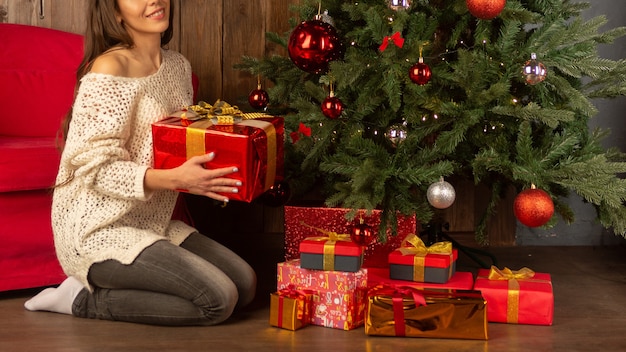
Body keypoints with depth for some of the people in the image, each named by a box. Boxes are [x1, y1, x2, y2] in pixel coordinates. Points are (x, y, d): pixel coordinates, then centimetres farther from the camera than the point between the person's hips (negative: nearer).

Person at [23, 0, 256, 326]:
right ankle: (85, 299, -4)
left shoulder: (178, 66, 8)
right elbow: (96, 167, -20)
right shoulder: (108, 70, -17)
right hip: (99, 230, -9)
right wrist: (173, 179, -32)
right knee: (218, 299, -17)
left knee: (245, 284, 1)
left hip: (153, 223, 9)